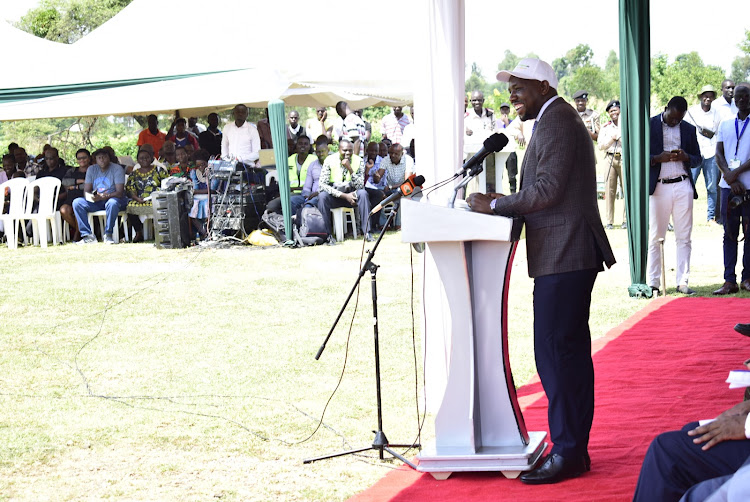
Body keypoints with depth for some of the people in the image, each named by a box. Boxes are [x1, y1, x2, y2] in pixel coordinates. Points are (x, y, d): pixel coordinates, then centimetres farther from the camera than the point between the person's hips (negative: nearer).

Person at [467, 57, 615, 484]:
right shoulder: (559, 119, 21)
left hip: (563, 257, -11)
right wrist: (501, 204, 13)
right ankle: (574, 448, 18)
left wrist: (495, 205, -12)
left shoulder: (556, 121, -12)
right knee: (569, 352, 13)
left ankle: (568, 453, -7)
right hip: (571, 256, 11)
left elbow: (548, 190, -20)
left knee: (556, 353, -10)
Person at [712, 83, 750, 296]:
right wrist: (730, 178, -7)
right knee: (730, 234, 3)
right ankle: (729, 281, 3)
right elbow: (719, 155, 8)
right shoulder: (726, 124, 15)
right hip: (729, 186, 3)